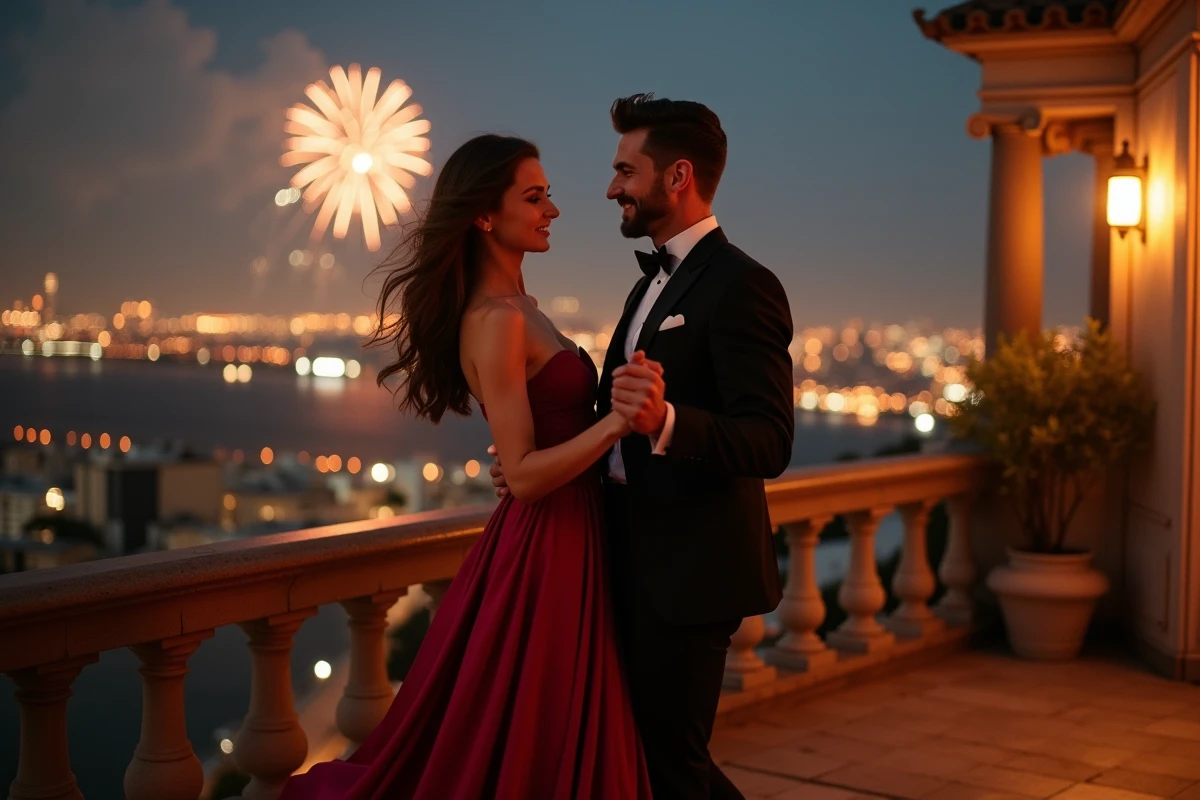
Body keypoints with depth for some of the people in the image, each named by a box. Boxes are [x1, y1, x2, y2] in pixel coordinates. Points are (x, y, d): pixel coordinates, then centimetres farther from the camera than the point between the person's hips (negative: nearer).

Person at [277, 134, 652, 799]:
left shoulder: (515, 307, 11)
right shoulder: (496, 321, -18)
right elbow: (524, 473, -22)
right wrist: (617, 421, -30)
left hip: (562, 543, 10)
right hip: (543, 553, -10)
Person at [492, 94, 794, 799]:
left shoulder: (741, 285, -15)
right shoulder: (653, 284, 15)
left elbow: (770, 443, -23)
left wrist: (664, 420, -39)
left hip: (689, 572, -10)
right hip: (639, 562, 10)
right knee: (642, 742, 19)